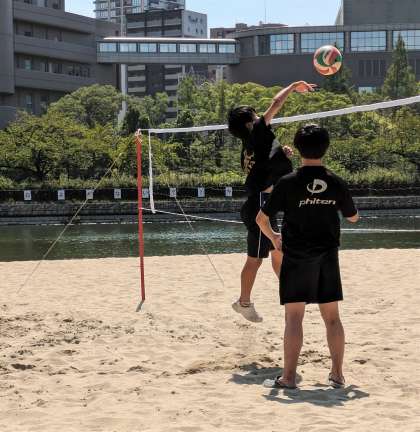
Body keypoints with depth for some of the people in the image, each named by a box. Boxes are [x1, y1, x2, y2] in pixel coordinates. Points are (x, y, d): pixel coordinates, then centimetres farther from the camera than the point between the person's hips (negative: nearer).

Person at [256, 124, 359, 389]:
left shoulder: (288, 183, -10)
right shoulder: (337, 183, -2)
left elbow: (262, 219, -7)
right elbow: (353, 217, 13)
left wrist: (273, 237, 13)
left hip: (296, 258, -3)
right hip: (328, 257, 3)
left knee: (294, 317, 0)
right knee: (332, 317, 10)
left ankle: (289, 376, -1)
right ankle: (338, 374, 14)